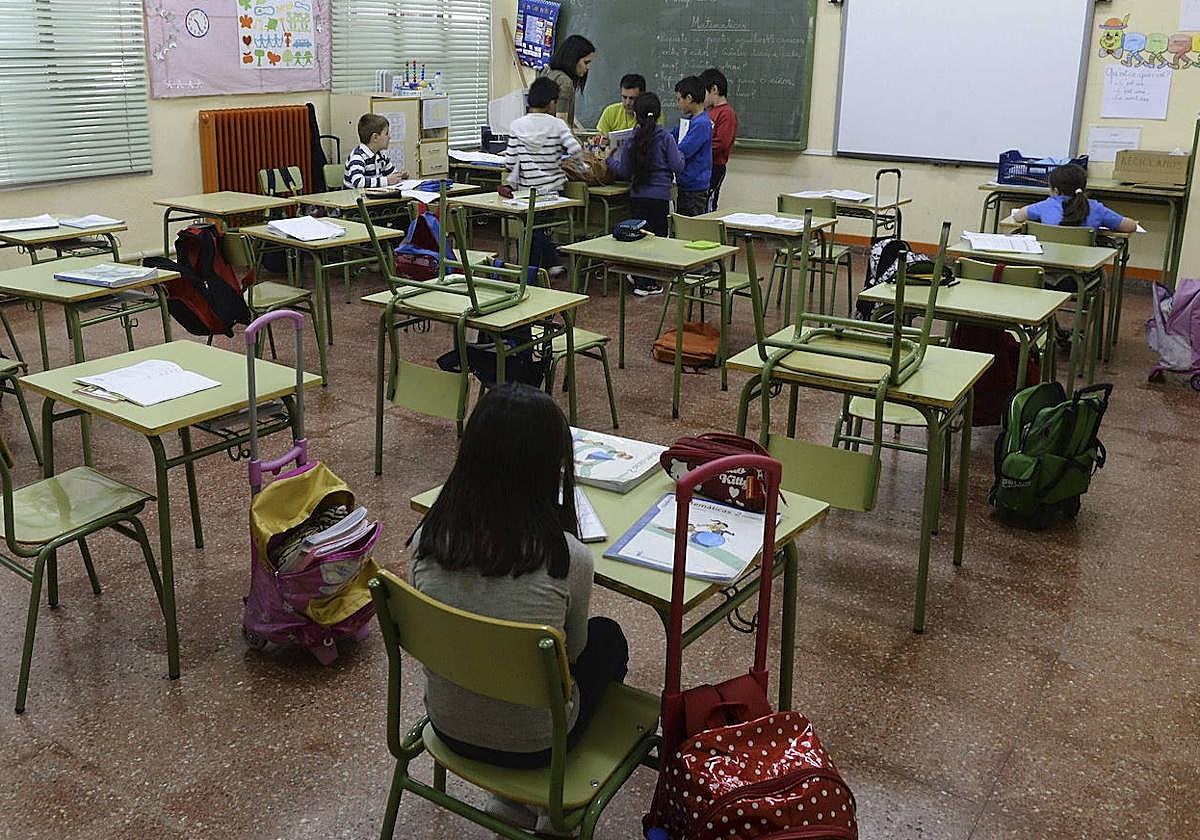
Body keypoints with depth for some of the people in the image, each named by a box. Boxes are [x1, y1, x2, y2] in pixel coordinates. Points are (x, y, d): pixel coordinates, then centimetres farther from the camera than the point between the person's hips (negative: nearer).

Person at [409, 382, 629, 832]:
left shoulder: (428, 538, -14)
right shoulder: (567, 557, -24)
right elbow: (572, 650, -5)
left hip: (449, 727, 4)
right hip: (533, 743, -4)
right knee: (607, 637, 24)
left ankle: (510, 799, 28)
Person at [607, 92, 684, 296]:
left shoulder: (631, 140, 1)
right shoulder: (665, 137, -8)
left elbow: (624, 173, 6)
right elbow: (677, 166, -9)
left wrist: (611, 160, 23)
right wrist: (679, 155, 12)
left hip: (637, 195, 3)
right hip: (660, 196, -3)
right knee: (657, 236, 4)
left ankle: (639, 279, 19)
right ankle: (648, 283, 5)